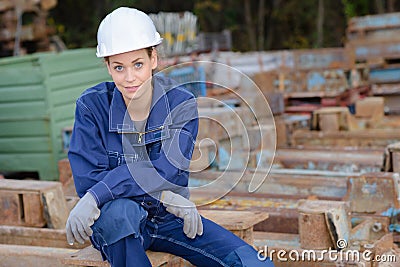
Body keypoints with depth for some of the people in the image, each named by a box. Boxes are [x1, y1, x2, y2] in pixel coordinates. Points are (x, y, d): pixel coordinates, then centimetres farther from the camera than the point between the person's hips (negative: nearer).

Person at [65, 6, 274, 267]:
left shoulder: (180, 103, -8)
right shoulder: (92, 105, -11)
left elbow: (166, 171, -21)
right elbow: (87, 181, -16)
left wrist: (96, 196, -32)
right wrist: (162, 196, -23)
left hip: (169, 218, 1)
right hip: (114, 225, -1)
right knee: (122, 210, -39)